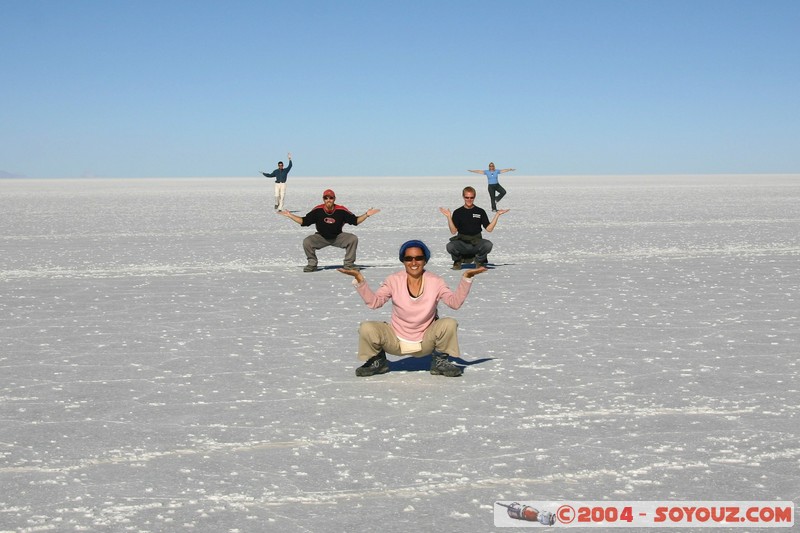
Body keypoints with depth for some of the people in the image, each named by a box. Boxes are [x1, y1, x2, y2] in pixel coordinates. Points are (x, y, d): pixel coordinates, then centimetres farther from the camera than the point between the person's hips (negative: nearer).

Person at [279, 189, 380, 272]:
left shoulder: (341, 210, -15)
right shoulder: (317, 210, -16)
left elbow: (355, 220, -6)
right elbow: (304, 221, -7)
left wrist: (367, 215, -17)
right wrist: (290, 215, -13)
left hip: (338, 237, 0)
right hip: (321, 237, 0)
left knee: (353, 239, -22)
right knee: (307, 242, -25)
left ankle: (349, 264, -5)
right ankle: (312, 264, -2)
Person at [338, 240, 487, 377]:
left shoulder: (435, 282, -5)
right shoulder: (394, 281, -6)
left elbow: (455, 302, -15)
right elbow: (374, 301, -13)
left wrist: (466, 279, -26)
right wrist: (359, 280, -24)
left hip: (426, 343, 0)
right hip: (396, 341, 0)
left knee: (449, 324, -26)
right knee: (366, 329, -24)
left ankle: (440, 361, 3)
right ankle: (378, 361, 8)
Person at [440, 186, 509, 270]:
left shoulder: (480, 212, 8)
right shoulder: (458, 212, 5)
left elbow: (489, 229, 1)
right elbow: (453, 231, -3)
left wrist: (497, 215, -5)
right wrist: (449, 217, -13)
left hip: (476, 243, 1)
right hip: (462, 243, -1)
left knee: (488, 245, -32)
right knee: (450, 246, -33)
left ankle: (479, 261, 3)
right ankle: (457, 260, 4)